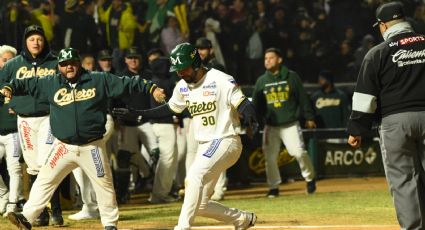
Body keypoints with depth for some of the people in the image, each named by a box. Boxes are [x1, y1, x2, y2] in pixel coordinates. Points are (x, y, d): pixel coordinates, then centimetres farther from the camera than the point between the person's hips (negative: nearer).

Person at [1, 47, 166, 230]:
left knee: (104, 185, 5)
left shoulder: (99, 80, -2)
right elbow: (28, 84, 8)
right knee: (44, 180, -4)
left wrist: (150, 88, -9)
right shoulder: (51, 83, 3)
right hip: (64, 147, 1)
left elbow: (126, 84, -3)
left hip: (92, 147, -1)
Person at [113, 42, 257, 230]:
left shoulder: (220, 80, -14)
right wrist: (137, 113, 16)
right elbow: (171, 108, 22)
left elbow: (243, 105, -18)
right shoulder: (182, 86, 8)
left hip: (226, 142, -8)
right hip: (204, 147, 8)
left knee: (196, 175, -31)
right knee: (199, 205, 3)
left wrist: (249, 115, -41)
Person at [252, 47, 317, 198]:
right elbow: (255, 104, 10)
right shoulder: (261, 81, 7)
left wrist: (309, 117, 3)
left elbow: (303, 98, 4)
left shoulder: (291, 77, 1)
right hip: (270, 126, 3)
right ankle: (274, 187, 12)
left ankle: (310, 179, 8)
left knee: (298, 152, -14)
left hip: (290, 124, -3)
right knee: (269, 156, -1)